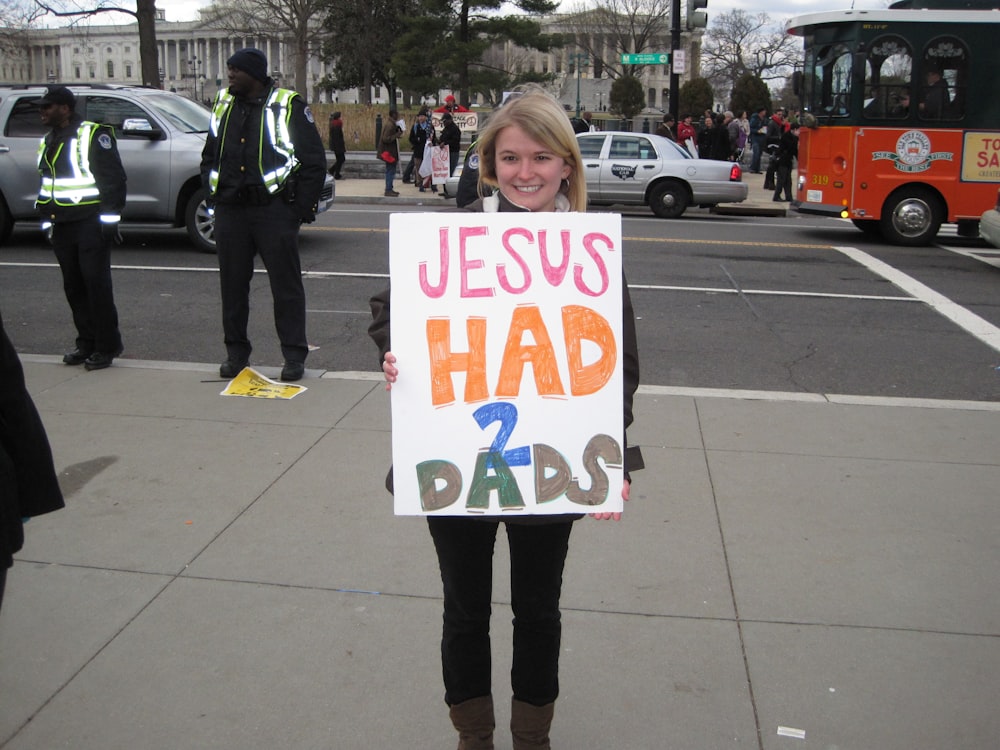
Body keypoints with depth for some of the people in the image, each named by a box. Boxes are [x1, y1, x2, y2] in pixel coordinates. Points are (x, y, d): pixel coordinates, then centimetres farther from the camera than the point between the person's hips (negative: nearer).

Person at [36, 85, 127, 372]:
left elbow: (114, 178, -11)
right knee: (74, 287, 9)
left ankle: (106, 346, 0)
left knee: (96, 284, -7)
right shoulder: (49, 141, 18)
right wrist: (47, 219, 22)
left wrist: (109, 218, -15)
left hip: (90, 224, -8)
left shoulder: (94, 135, -8)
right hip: (62, 227, 8)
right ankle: (86, 343, 18)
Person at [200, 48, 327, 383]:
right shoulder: (223, 104, 14)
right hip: (230, 212, 5)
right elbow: (209, 157, 24)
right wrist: (213, 196, 10)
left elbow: (315, 160, -2)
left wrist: (303, 209, -7)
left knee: (286, 286, 0)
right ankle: (236, 352, 21)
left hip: (274, 210, -5)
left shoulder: (288, 105, -2)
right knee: (232, 285, 9)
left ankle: (294, 356, 7)